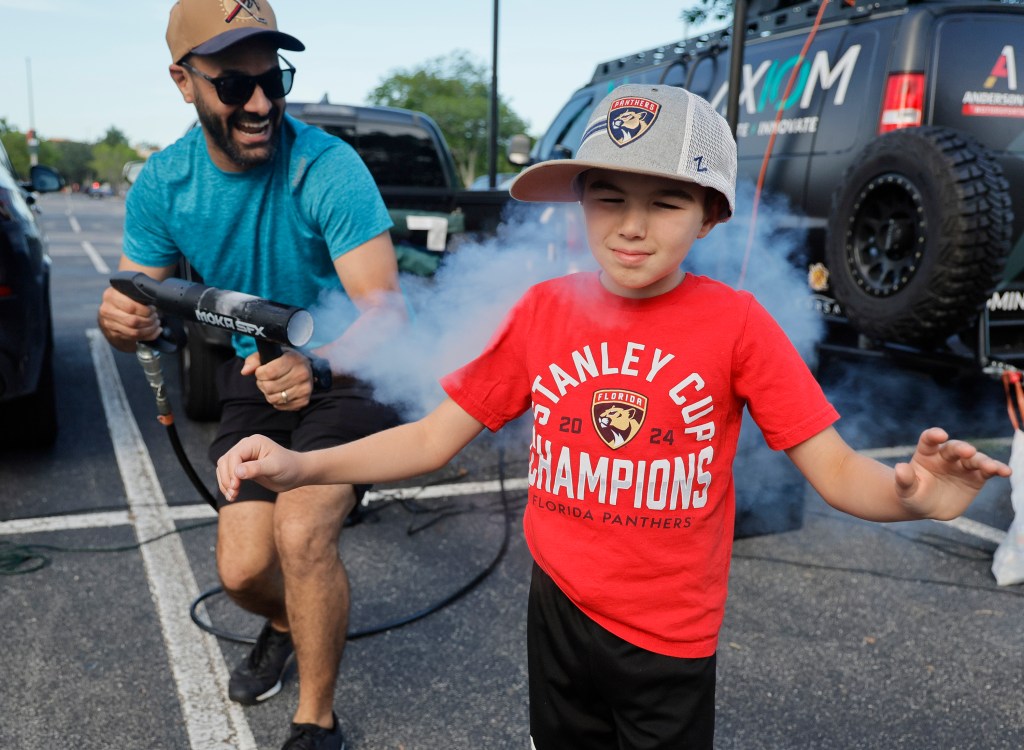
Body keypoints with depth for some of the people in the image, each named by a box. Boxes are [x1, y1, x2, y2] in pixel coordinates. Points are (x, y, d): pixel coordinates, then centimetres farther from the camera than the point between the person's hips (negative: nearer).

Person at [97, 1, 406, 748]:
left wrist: (313, 363, -50)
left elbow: (385, 307, -30)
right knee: (242, 568, 1)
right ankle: (286, 626, 41)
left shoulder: (326, 167, -24)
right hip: (255, 375, 5)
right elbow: (136, 295, -2)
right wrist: (120, 320, -27)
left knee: (302, 532, -24)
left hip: (346, 372, -4)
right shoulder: (164, 183, -8)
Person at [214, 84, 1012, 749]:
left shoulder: (735, 322, -14)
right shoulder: (544, 312, -8)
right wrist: (300, 466, -17)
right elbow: (434, 437, -5)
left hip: (672, 642, -2)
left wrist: (908, 494, -36)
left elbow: (834, 466, -14)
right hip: (559, 613, 3)